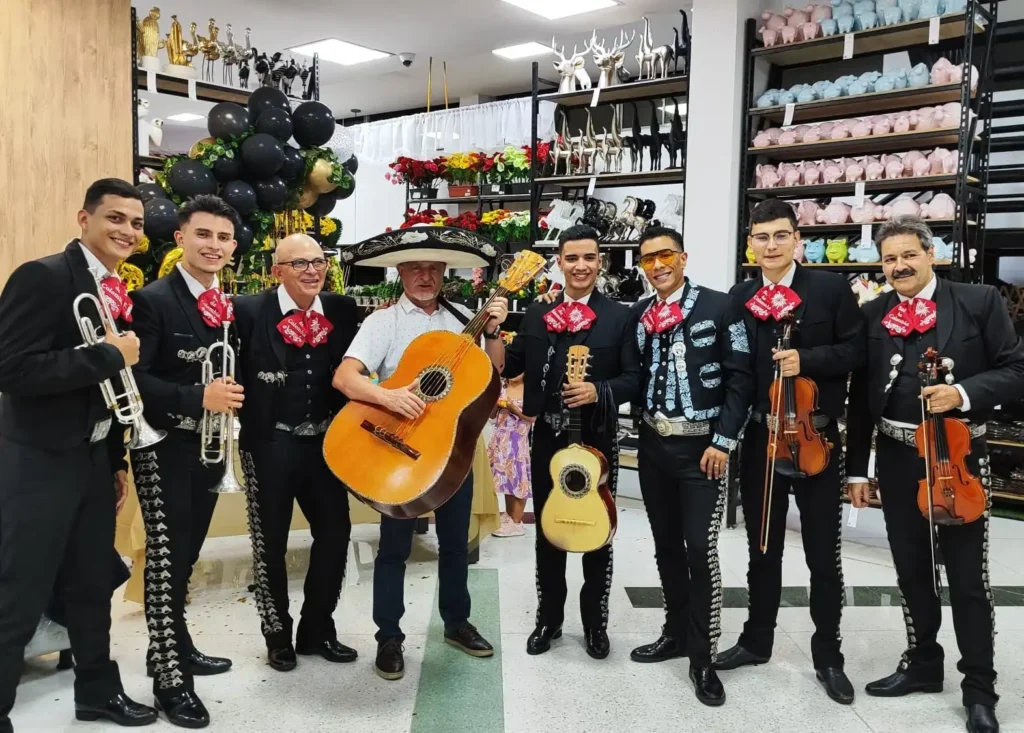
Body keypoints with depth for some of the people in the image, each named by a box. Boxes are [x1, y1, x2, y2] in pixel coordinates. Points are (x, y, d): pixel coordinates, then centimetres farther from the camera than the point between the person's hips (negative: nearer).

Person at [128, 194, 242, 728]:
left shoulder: (229, 307, 9)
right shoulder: (152, 299, -13)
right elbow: (134, 377, -21)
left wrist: (228, 402, 2)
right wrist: (198, 398, -27)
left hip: (209, 445, 7)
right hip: (165, 447, -7)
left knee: (186, 555, 18)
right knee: (166, 557, 0)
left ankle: (174, 645, 35)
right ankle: (169, 679, 11)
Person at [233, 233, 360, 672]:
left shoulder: (343, 310, 4)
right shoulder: (249, 311, -8)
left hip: (325, 442, 4)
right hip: (270, 444, -3)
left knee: (335, 533, 8)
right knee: (270, 542, 9)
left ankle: (317, 630, 28)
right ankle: (278, 636, 28)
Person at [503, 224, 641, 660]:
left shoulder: (620, 317, -1)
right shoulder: (536, 315, 7)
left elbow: (634, 378, -5)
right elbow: (509, 368, 5)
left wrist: (599, 391, -21)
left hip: (597, 439, -2)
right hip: (548, 438, 2)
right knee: (547, 532, 12)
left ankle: (595, 622, 26)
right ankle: (549, 618, 28)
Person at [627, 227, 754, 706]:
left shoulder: (719, 307, -6)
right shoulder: (638, 314, 7)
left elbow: (740, 377, -9)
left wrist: (724, 441, -13)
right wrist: (642, 432, 3)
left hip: (702, 446, -5)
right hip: (653, 444, 5)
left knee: (700, 548, -6)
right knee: (666, 545, 13)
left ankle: (702, 657, 7)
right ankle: (676, 633, 30)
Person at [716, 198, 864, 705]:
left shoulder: (831, 288, -3)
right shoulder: (738, 298, 4)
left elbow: (854, 350, -5)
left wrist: (807, 359, -19)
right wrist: (756, 415, -4)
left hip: (817, 436, -2)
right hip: (760, 437, 2)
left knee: (824, 554, 8)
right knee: (762, 548, 15)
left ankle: (828, 657, 24)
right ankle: (757, 640, 31)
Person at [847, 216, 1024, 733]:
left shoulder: (979, 301, -3)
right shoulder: (872, 315, 4)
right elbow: (860, 396, 4)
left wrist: (964, 393, -22)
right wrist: (857, 467, 3)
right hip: (897, 456, 3)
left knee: (968, 576, 5)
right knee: (911, 569, 15)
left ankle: (979, 686, 22)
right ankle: (922, 664, 34)